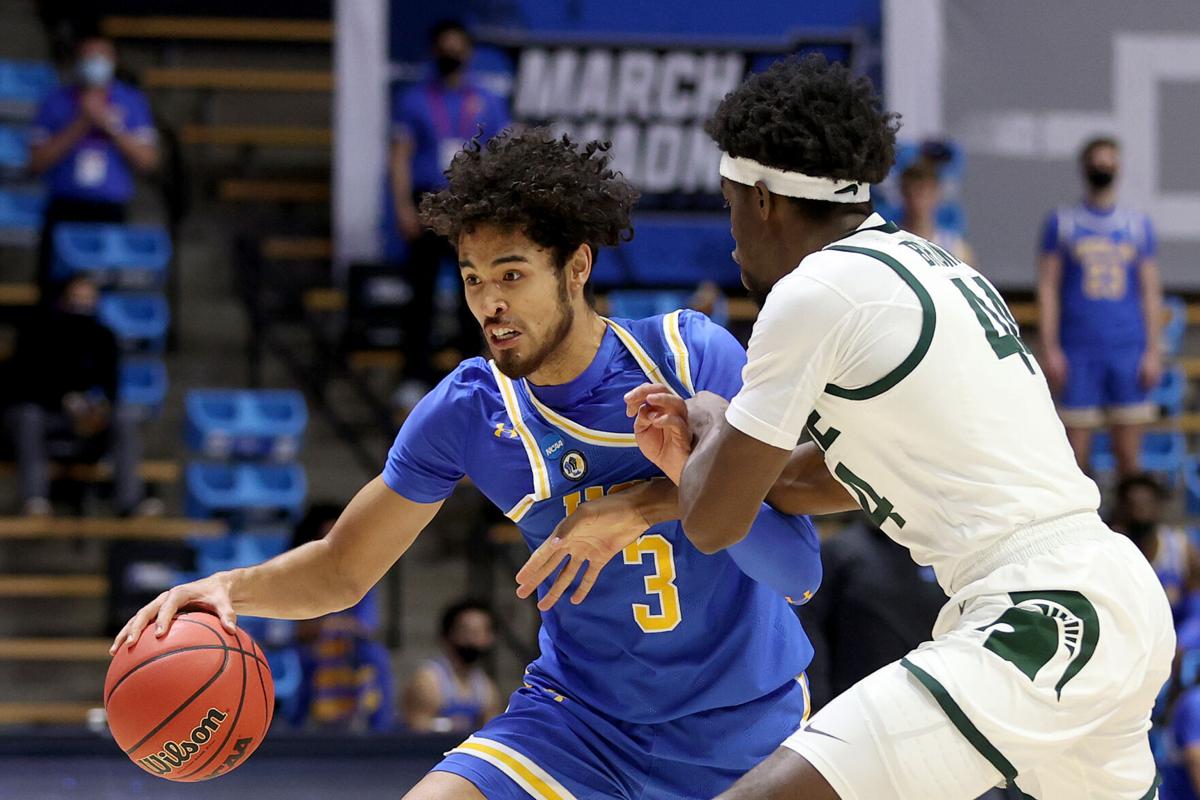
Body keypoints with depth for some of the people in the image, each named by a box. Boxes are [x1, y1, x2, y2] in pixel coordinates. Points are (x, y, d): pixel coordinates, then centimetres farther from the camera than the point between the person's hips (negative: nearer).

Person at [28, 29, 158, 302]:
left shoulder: (133, 103, 10)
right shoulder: (56, 103, 8)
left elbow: (147, 161, 3)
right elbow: (37, 162, 0)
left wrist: (110, 126, -7)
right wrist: (80, 126, -8)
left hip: (110, 211, 0)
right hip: (64, 210, 0)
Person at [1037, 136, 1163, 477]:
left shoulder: (1139, 225, 12)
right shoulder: (1061, 222, 7)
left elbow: (1151, 292, 12)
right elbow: (1047, 288, 4)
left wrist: (1153, 351, 3)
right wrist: (1049, 349, -5)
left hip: (1129, 351, 2)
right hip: (1079, 353, -2)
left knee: (1128, 455, 1)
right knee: (1075, 455, -5)